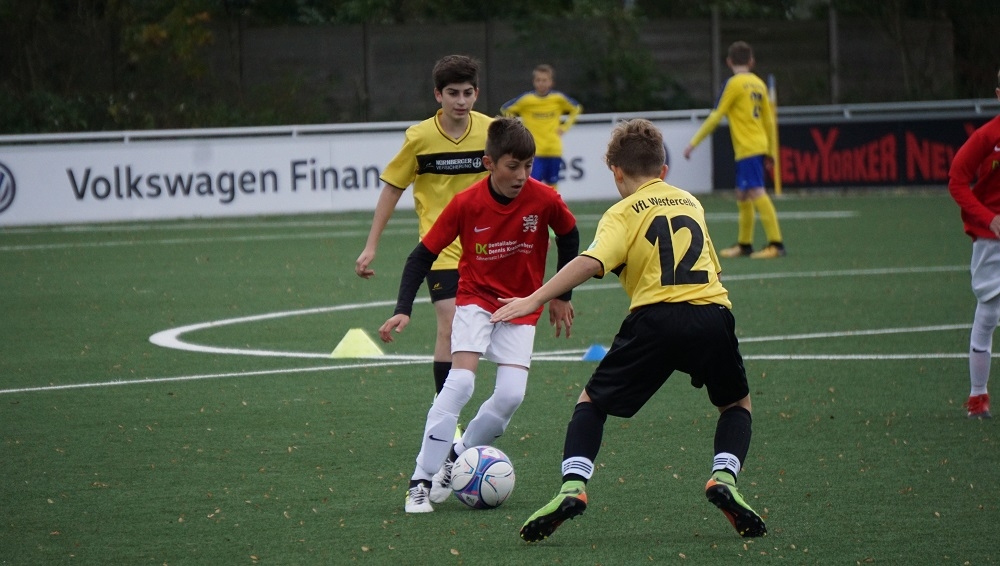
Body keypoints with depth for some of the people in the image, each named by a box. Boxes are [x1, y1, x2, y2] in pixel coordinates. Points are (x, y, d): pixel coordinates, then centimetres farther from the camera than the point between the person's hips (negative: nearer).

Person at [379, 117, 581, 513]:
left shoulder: (545, 200, -16)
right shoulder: (465, 204, -19)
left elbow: (569, 238, 5)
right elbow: (423, 255, -11)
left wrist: (561, 295, 11)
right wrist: (403, 310, -19)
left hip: (522, 309, 2)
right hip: (476, 299, -2)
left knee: (511, 394, -15)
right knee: (461, 381, -21)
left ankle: (456, 458, 10)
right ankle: (421, 482, -17)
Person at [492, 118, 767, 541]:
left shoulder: (623, 213, 8)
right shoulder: (691, 203, 24)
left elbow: (591, 263, -9)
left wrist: (534, 300, -11)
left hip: (656, 316, -3)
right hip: (712, 311, 3)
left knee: (592, 402, 13)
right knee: (736, 403, 26)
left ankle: (572, 488, -7)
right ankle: (724, 478, 0)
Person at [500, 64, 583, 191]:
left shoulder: (559, 98, -2)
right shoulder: (525, 99, -8)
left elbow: (576, 109, 16)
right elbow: (505, 110, 5)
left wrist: (564, 127, 5)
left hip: (554, 152, 3)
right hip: (534, 152, -3)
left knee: (551, 185, 10)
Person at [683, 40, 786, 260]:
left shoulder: (734, 84, -8)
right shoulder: (759, 84, 12)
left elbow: (715, 117, -9)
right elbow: (769, 121, 15)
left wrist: (693, 143, -5)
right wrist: (771, 152, 22)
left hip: (747, 148, -8)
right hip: (759, 146, 8)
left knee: (757, 193, -12)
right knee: (742, 195, 15)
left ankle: (776, 243, -18)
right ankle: (744, 244, 22)